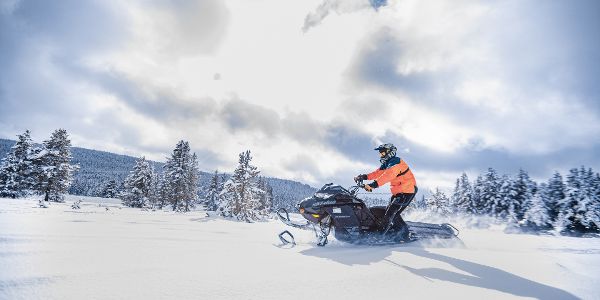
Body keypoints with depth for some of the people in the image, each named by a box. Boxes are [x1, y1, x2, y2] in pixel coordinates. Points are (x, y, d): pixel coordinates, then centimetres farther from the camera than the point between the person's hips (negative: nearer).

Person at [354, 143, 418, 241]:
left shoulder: (396, 162, -18)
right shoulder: (387, 163, 14)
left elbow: (387, 175, -34)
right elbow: (378, 172, 5)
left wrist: (374, 184, -45)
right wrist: (364, 177, -9)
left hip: (407, 191, -10)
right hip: (398, 192, 10)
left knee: (391, 213, -14)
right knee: (389, 212, 7)